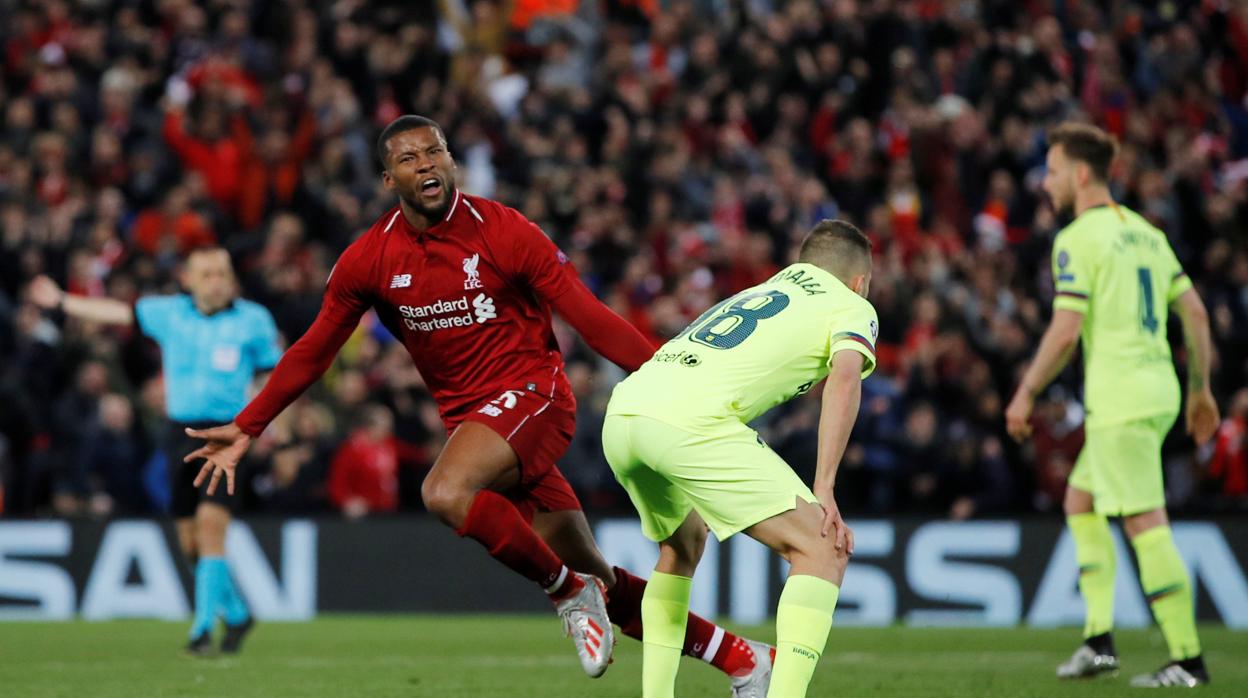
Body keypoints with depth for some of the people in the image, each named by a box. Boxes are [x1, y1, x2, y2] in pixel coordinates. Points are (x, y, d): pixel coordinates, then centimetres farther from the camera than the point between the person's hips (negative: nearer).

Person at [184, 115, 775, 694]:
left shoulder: (504, 232, -10)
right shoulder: (369, 260, 0)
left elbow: (589, 318, -9)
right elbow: (312, 353, 10)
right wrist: (245, 429, 8)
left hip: (531, 395, -4)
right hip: (466, 416, 4)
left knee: (445, 492, -34)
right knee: (595, 581, 3)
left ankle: (570, 590, -14)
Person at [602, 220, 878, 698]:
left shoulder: (758, 293, 36)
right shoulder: (852, 308, 16)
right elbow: (844, 378, -4)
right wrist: (824, 490, -9)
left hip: (622, 411, 8)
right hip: (690, 421, -7)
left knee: (684, 542, 33)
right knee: (823, 552, -2)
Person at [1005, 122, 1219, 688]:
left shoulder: (1078, 240, -9)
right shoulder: (1145, 232, 15)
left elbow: (1065, 331, -15)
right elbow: (1195, 312, 15)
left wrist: (1026, 395, -6)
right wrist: (1200, 389, 22)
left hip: (1120, 402, -9)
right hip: (1157, 391, 9)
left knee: (1146, 524, -8)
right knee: (1080, 502, 19)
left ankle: (1187, 660, -8)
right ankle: (1098, 640, 14)